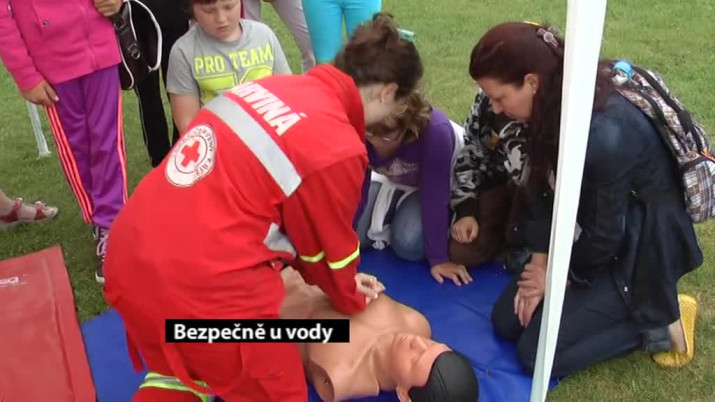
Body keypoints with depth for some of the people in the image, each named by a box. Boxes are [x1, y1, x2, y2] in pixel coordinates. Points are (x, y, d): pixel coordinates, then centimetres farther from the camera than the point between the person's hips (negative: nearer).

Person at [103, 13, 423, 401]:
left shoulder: (274, 88, 9)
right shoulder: (338, 149, -13)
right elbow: (327, 246, 3)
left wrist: (342, 283, 29)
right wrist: (350, 301, 27)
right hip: (202, 283, -7)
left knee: (179, 365, 33)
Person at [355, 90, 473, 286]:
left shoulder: (435, 131, -40)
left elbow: (434, 196, -32)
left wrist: (438, 258, -26)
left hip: (440, 184, -3)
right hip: (392, 180, 4)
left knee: (409, 244, -24)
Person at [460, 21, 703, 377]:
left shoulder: (604, 135, -35)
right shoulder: (552, 108, -10)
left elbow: (605, 234, -23)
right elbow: (542, 187, -2)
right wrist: (539, 260, -8)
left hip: (640, 249, -8)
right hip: (587, 235, 8)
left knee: (537, 352, -12)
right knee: (507, 320, 4)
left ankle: (658, 319, 2)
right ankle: (607, 301, 14)